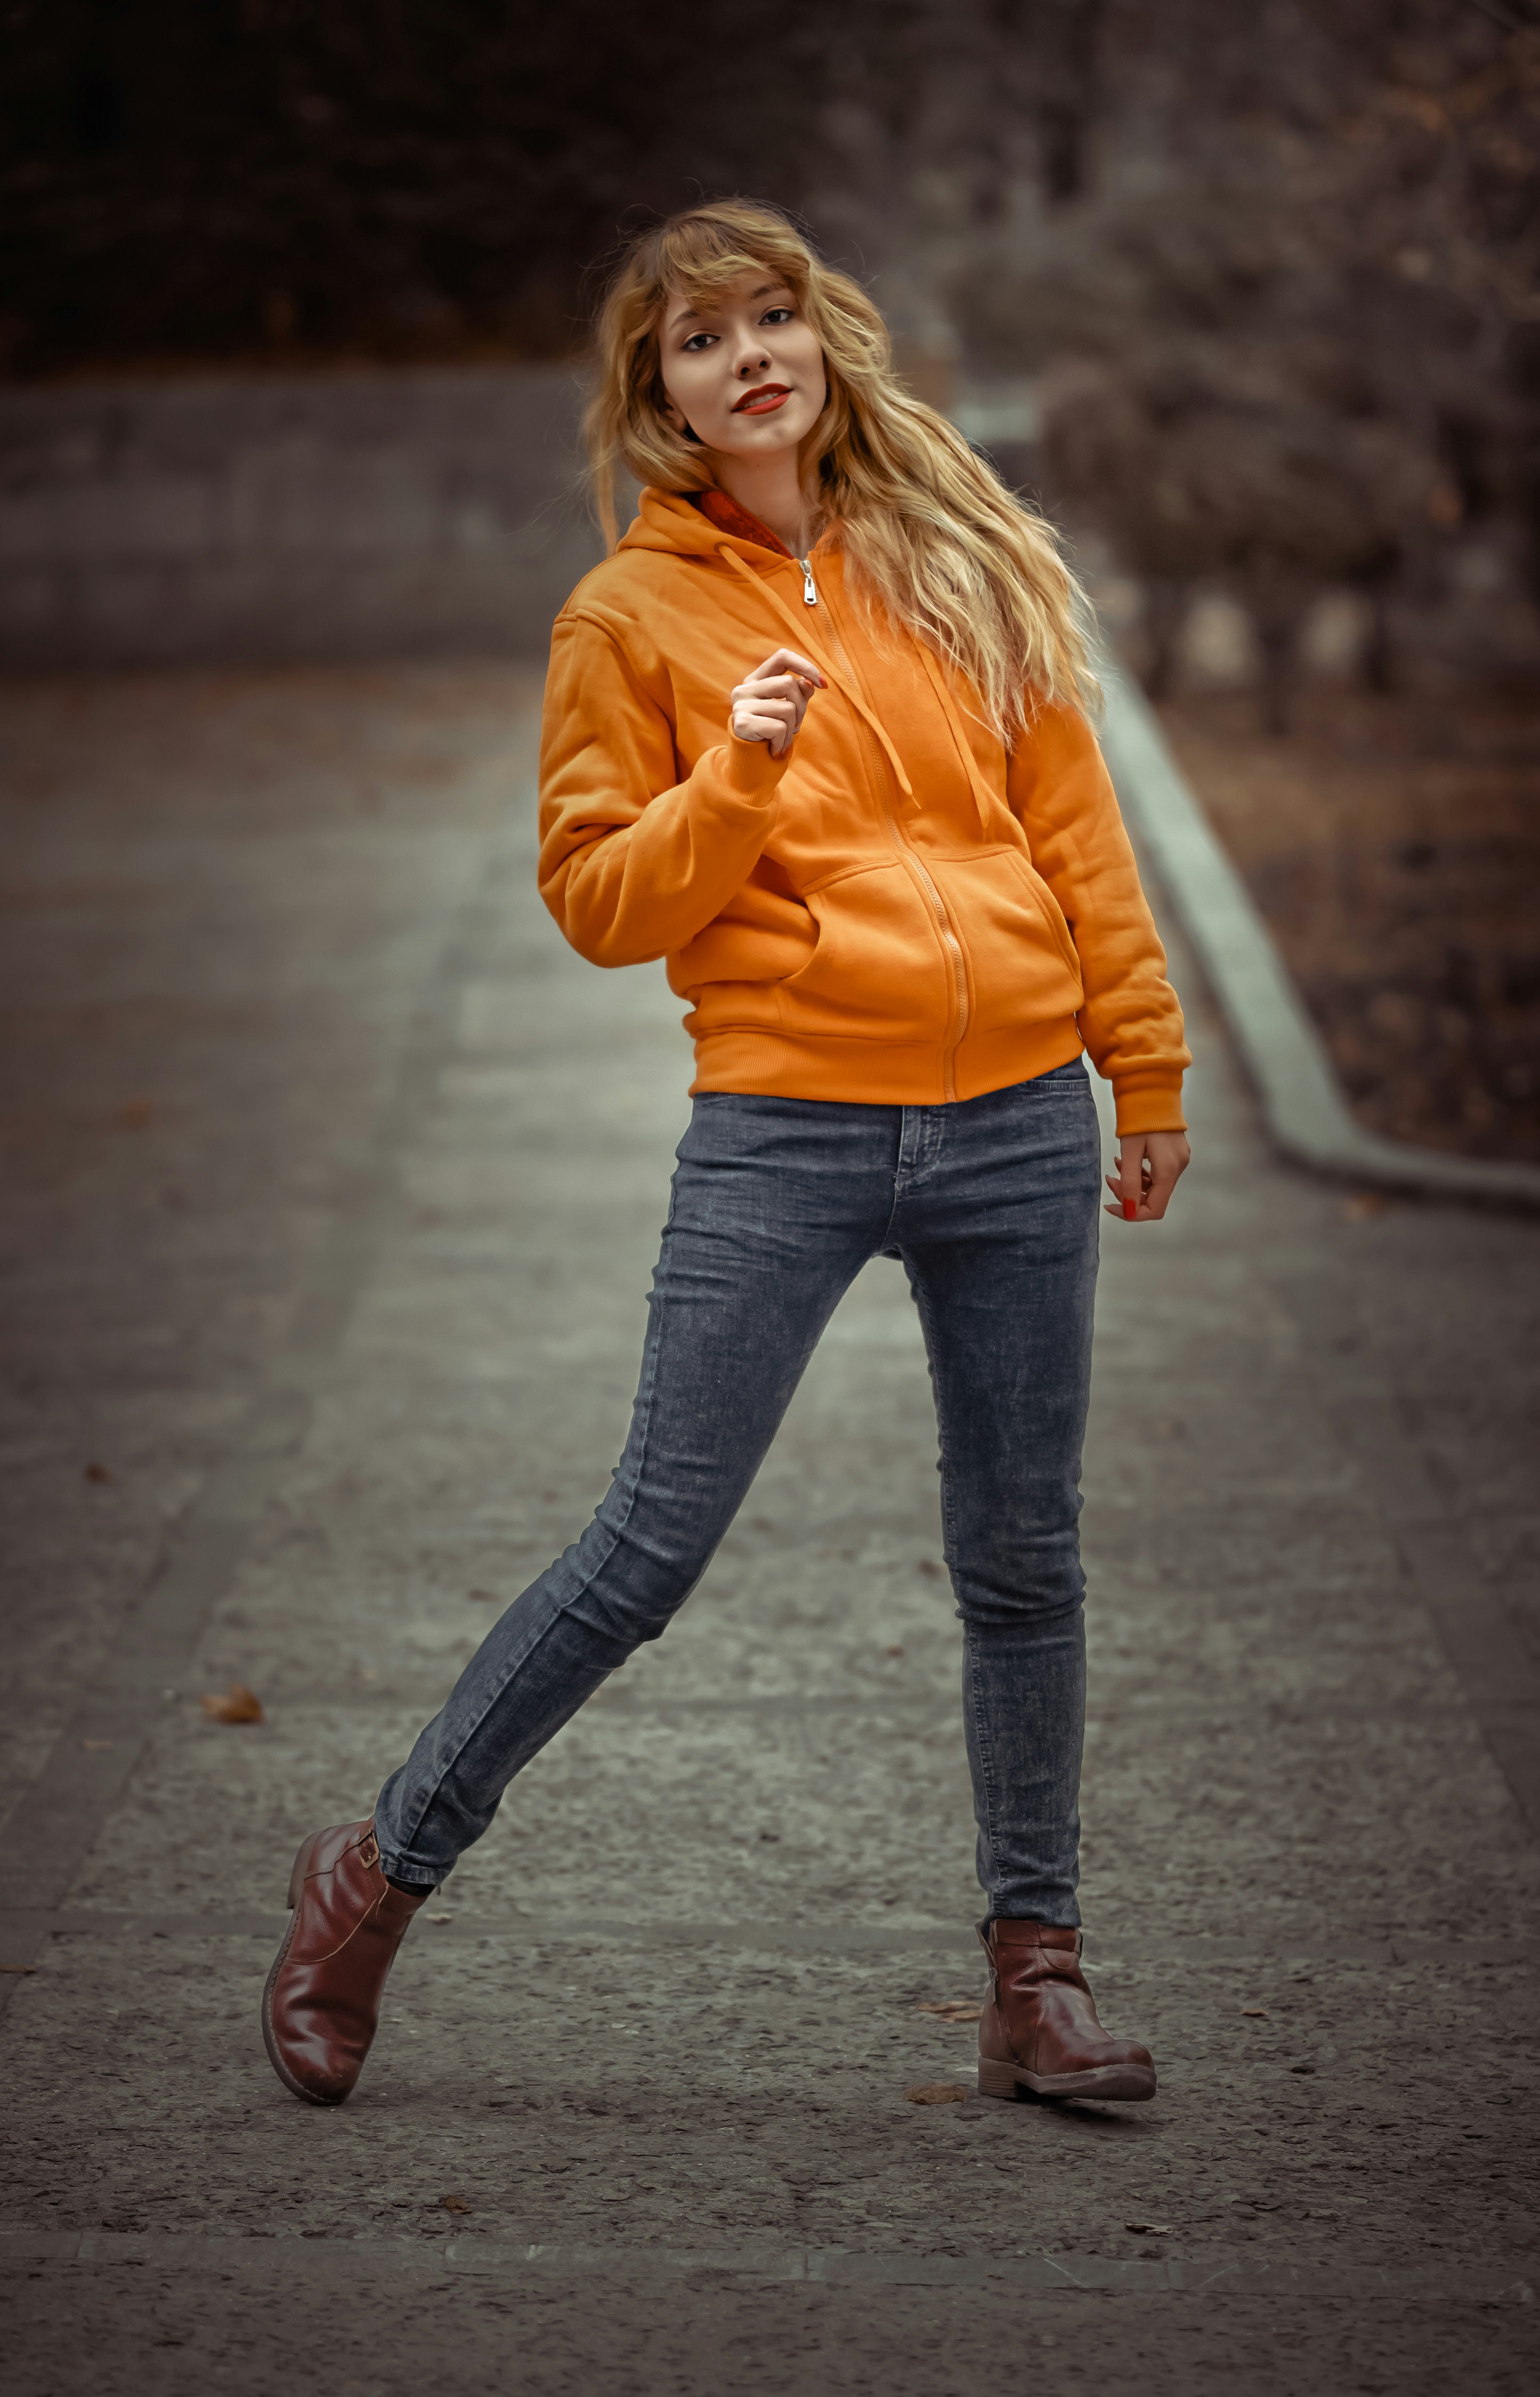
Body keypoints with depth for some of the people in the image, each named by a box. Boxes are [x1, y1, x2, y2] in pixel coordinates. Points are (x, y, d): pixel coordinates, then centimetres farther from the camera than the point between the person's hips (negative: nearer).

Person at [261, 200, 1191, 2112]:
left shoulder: (964, 564, 10)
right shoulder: (632, 613, 3)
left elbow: (1072, 827, 13)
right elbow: (597, 902, 0)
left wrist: (1146, 1071, 12)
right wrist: (736, 782, -17)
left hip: (1015, 1116, 3)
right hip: (783, 1129, -3)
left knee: (1024, 1561, 7)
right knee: (650, 1545, -4)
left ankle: (1034, 1972, 19)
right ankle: (378, 1876, 12)